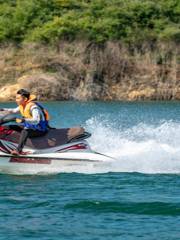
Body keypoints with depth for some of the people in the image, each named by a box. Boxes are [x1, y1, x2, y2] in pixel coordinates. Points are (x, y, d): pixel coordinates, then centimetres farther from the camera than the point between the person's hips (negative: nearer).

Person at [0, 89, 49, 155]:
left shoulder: (33, 106, -24)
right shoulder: (22, 106, 3)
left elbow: (36, 120, -37)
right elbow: (14, 111, 23)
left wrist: (24, 120, -49)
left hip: (41, 129, -10)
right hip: (29, 126, 10)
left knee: (25, 131, -39)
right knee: (9, 127, 4)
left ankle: (18, 150, -48)